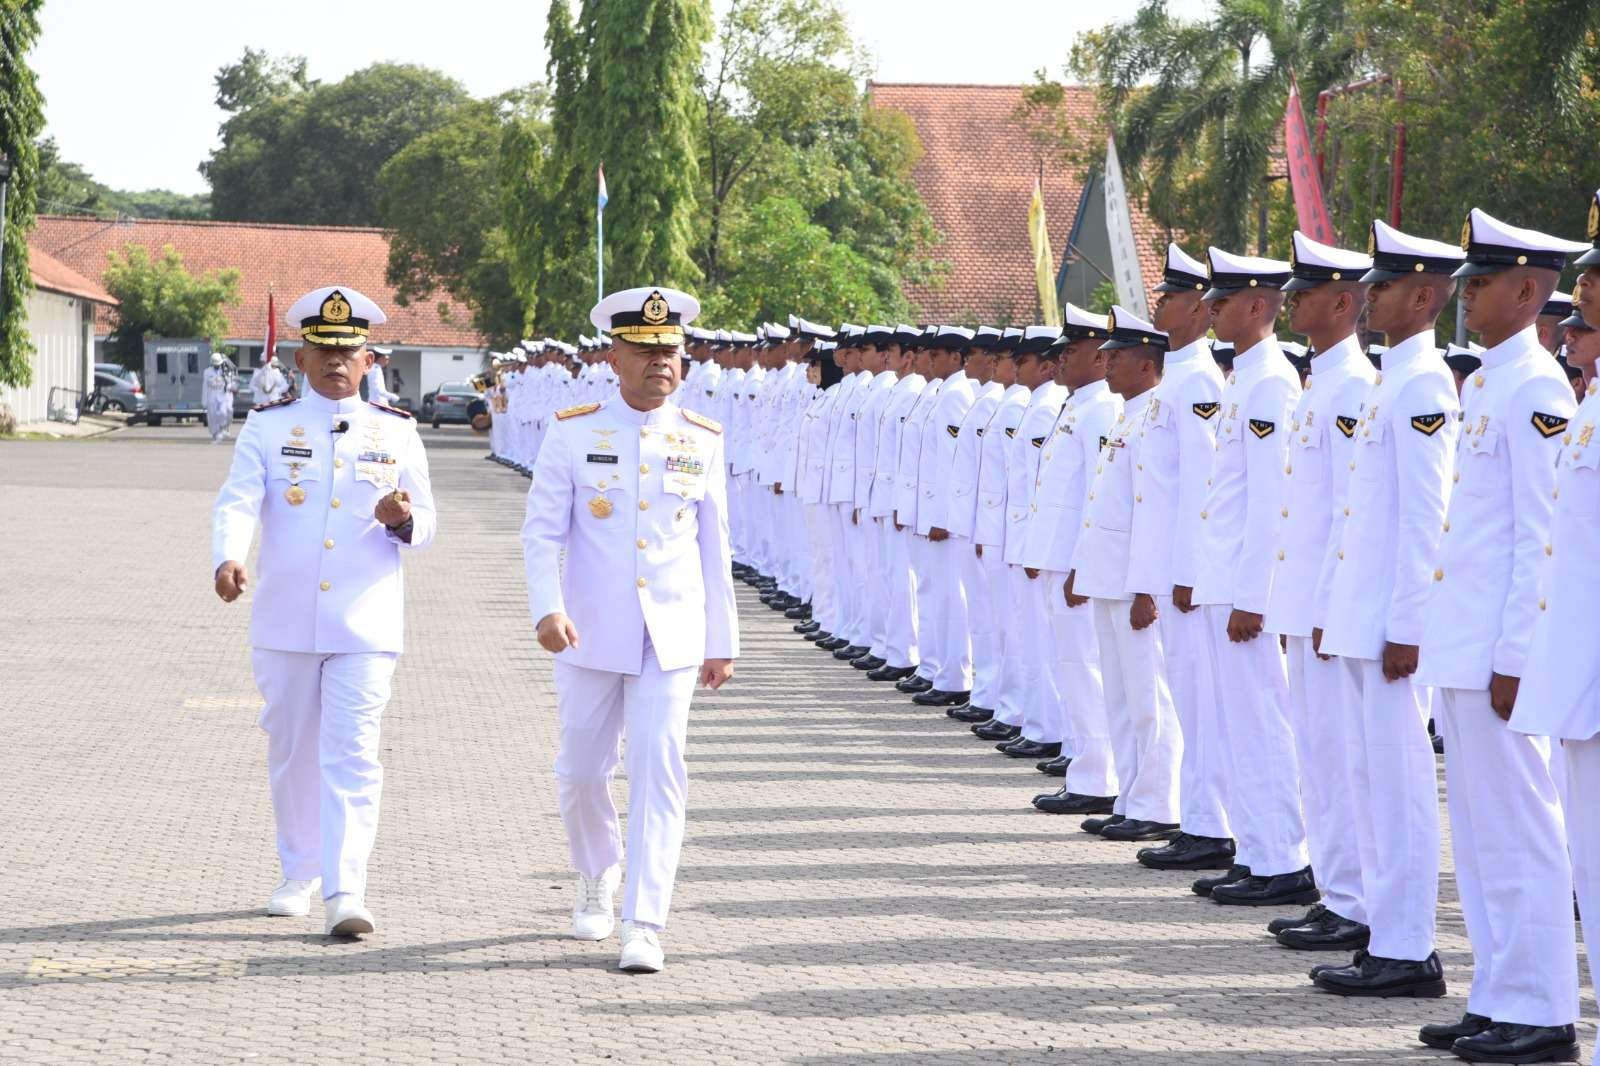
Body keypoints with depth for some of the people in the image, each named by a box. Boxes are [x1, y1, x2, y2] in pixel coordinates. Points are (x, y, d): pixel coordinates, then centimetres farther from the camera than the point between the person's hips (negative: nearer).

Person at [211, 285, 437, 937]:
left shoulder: (396, 432, 6)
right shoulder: (268, 427, 4)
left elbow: (424, 527, 5)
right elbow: (237, 502, -10)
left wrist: (401, 520, -20)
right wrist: (227, 560, -30)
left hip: (365, 626, -1)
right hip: (285, 623, 1)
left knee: (352, 754, -10)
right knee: (291, 753, 12)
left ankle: (345, 891, -13)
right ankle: (299, 874, 29)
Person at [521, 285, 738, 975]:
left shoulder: (702, 441, 3)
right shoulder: (573, 433, -2)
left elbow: (714, 548, 8)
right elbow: (542, 531, -5)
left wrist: (722, 642, 9)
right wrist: (547, 608, -21)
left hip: (672, 638, 0)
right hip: (591, 634, 0)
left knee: (659, 771, -10)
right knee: (582, 771, 11)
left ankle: (644, 926, -9)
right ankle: (597, 881, 39)